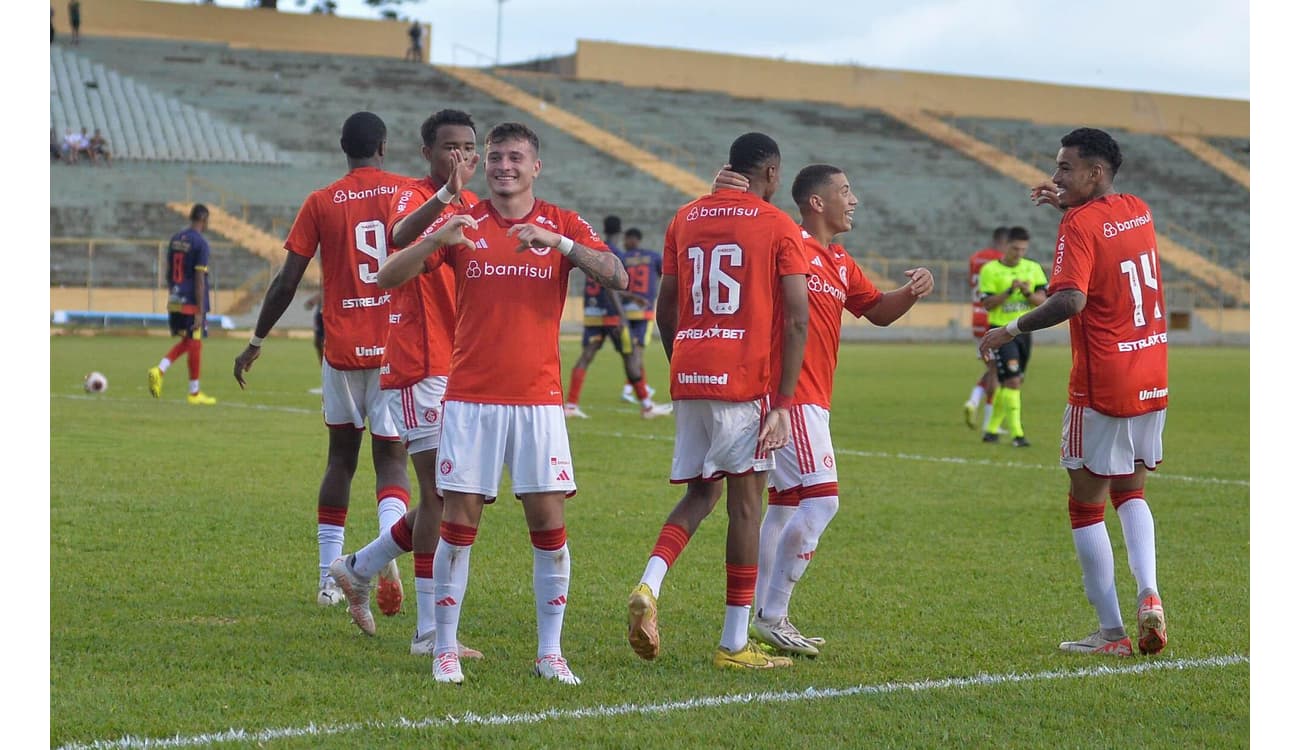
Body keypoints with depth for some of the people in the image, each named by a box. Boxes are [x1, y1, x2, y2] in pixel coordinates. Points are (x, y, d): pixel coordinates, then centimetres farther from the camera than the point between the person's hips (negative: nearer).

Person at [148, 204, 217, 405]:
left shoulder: (175, 239, 10)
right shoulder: (200, 243, -12)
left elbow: (168, 272, 15)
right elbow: (199, 279, -16)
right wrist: (200, 311, -16)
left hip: (174, 300, 7)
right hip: (192, 302, -7)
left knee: (186, 341, 18)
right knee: (195, 344, 2)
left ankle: (159, 370, -2)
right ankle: (194, 394, 8)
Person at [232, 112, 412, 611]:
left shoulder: (321, 203, 2)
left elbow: (287, 281, 0)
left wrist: (256, 343, 10)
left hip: (342, 349, 1)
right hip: (398, 346, -1)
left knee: (341, 457, 15)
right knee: (391, 458, 3)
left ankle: (328, 578, 13)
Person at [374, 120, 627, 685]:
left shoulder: (563, 225, 5)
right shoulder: (460, 224, 5)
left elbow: (617, 278, -9)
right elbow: (389, 278, -2)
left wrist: (560, 242, -23)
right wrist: (435, 240, -20)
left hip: (539, 399, 0)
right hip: (471, 398, 0)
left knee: (549, 520, -2)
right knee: (458, 520, -3)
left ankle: (550, 653, 7)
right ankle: (445, 649, 6)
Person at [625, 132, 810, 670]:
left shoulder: (685, 220, 14)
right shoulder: (779, 227, -1)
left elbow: (665, 311, 15)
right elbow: (796, 319, -9)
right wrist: (783, 404, -9)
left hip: (689, 378, 5)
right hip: (747, 382, -5)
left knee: (699, 494, 16)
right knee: (745, 501, 1)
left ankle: (648, 586, -9)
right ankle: (735, 645, 2)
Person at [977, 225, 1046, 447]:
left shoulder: (1033, 269, 7)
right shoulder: (990, 270, -5)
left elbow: (1042, 300, 2)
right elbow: (987, 303, -10)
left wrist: (1028, 293, -18)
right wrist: (1010, 291, -22)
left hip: (1024, 331, 5)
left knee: (1007, 384, 11)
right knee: (1012, 380, -15)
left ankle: (992, 428, 24)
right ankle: (1016, 433, -14)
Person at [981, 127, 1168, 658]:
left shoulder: (1080, 225, -15)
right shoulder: (1139, 212, 8)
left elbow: (1071, 300, -27)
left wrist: (1012, 329, -16)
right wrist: (1069, 205, 21)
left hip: (1102, 389, -7)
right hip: (1153, 382, 7)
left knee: (1086, 505, 4)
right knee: (1131, 493, 21)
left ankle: (1111, 632, 4)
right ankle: (1148, 594, 0)